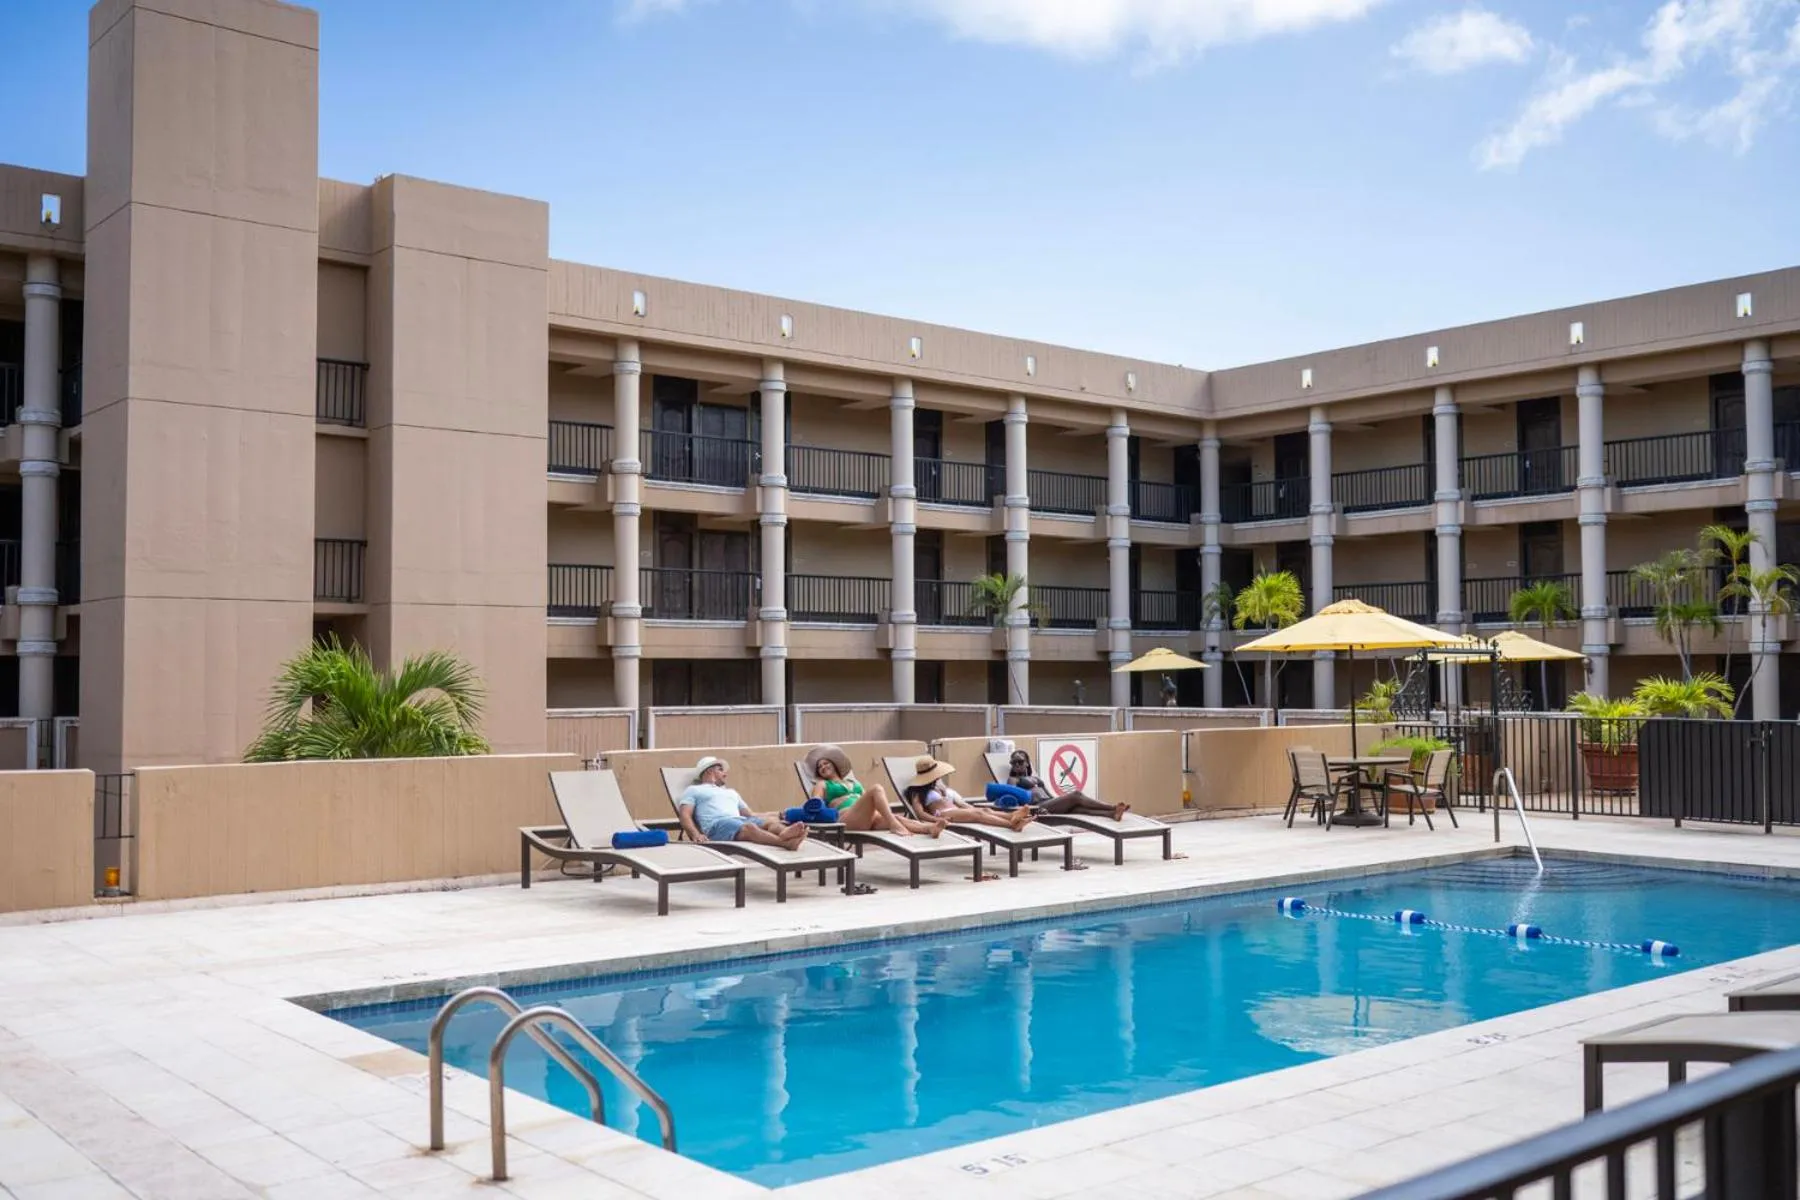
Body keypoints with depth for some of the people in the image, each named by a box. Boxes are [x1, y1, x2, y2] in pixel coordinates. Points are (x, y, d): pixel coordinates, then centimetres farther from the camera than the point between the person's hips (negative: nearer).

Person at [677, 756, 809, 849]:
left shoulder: (731, 792, 39)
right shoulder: (693, 790, 22)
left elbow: (750, 814, 31)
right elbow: (685, 815, 5)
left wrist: (782, 815, 15)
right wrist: (696, 834, -18)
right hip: (716, 825, -6)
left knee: (772, 821, -28)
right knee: (749, 828, -39)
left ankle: (784, 834, -65)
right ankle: (784, 842, -67)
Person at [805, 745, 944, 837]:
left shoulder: (853, 782, 37)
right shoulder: (822, 785, 23)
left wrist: (886, 808, 12)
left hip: (870, 817, 4)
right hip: (847, 818, -4)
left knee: (897, 817, -29)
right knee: (875, 788, -29)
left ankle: (929, 828, -57)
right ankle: (894, 825, -48)